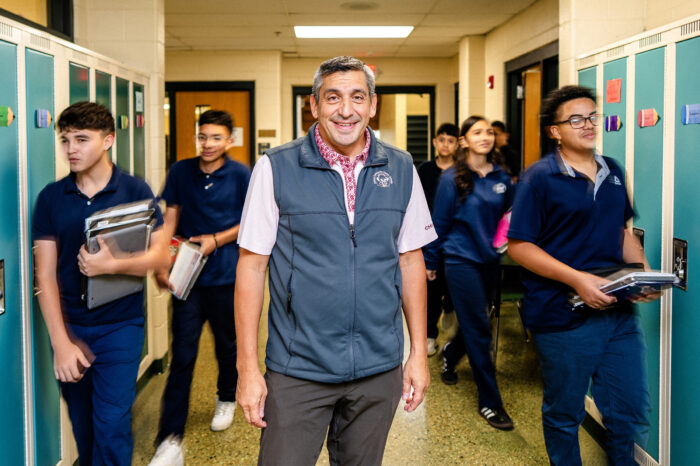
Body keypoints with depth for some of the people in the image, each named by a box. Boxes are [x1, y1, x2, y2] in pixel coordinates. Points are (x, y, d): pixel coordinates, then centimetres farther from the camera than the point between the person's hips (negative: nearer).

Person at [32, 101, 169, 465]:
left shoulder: (135, 191, -3)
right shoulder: (51, 197, 0)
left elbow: (160, 255, -6)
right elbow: (45, 275, -2)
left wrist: (111, 264, -23)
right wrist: (61, 341, -9)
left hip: (120, 328, -2)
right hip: (69, 328, 2)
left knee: (111, 428, -4)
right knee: (83, 429, 14)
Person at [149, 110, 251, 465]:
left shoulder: (241, 175, -3)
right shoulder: (181, 172, 4)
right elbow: (170, 219, 6)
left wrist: (216, 240, -12)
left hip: (226, 275, -1)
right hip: (187, 275, 1)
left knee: (227, 344, 16)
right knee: (182, 354, -4)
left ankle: (227, 399, 45)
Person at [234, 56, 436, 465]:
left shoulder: (401, 170, 2)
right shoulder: (276, 169, -7)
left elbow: (410, 261, 8)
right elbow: (252, 266, -5)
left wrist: (419, 353, 6)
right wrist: (248, 367, -7)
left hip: (379, 370, 3)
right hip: (297, 370, -2)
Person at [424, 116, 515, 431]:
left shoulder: (501, 178, 4)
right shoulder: (453, 178, -8)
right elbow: (439, 222, -3)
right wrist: (430, 261, 2)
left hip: (489, 260, 5)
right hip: (461, 260, -5)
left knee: (473, 323, 17)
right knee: (479, 330, -3)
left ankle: (450, 353, 49)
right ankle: (489, 401, 6)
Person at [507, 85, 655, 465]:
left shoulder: (612, 171, 9)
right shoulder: (541, 177, -9)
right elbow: (518, 245, -13)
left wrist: (645, 274, 2)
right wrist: (576, 279, -22)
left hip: (619, 313, 5)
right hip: (563, 317, -5)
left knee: (631, 414, 12)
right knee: (564, 415, 12)